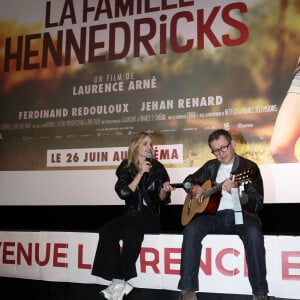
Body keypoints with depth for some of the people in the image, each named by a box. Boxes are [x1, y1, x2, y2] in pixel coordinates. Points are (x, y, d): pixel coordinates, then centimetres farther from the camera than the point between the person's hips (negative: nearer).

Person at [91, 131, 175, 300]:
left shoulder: (157, 168, 5)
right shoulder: (126, 168, 8)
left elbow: (161, 200, 7)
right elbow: (123, 193, -8)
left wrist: (164, 191, -16)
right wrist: (140, 173, -11)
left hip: (150, 216, -2)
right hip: (130, 214, 2)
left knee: (131, 231, -34)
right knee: (107, 230, -27)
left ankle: (119, 282, -26)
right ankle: (118, 282, -29)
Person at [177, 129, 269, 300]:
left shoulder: (249, 168, -1)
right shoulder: (211, 166, 14)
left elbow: (257, 204, -9)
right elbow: (189, 180, 29)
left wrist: (236, 193, -29)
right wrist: (193, 188, 5)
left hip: (241, 215, -3)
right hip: (215, 215, 4)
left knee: (253, 232, -36)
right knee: (191, 229, -26)